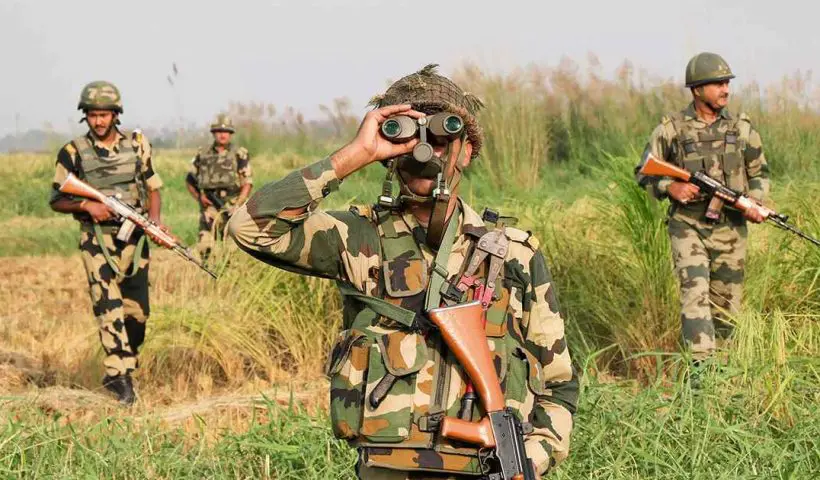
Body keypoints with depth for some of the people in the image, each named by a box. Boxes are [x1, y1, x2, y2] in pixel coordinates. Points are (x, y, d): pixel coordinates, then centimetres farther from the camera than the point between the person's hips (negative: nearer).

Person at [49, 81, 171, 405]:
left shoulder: (136, 144, 5)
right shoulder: (73, 152, -2)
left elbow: (153, 187, 13)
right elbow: (56, 200, 3)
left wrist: (154, 219, -5)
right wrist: (87, 205, -15)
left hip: (134, 237, 3)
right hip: (97, 239, -3)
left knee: (137, 311, 6)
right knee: (108, 305, -14)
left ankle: (127, 364, 27)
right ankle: (118, 375, -16)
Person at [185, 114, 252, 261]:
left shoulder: (240, 155, 3)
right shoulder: (203, 154, 12)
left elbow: (247, 183, -1)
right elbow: (190, 180, 22)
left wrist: (237, 206, -12)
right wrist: (199, 197, 5)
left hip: (231, 208, -2)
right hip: (210, 208, 2)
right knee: (204, 247, -7)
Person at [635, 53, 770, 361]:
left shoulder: (741, 128, 6)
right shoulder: (672, 129, -3)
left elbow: (759, 172, 15)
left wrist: (754, 203, -4)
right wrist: (670, 187, -14)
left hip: (730, 228, 3)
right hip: (689, 228, -3)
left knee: (725, 302, 8)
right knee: (695, 293, -16)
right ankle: (702, 365, -22)